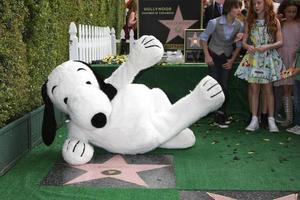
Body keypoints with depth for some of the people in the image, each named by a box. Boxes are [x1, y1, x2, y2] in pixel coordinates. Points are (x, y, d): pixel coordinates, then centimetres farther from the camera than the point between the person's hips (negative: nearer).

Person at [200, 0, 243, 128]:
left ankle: (221, 115, 16)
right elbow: (203, 38, -5)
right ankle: (220, 117, 7)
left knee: (224, 87, 1)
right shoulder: (215, 22, -18)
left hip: (227, 58, 2)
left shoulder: (239, 25, -9)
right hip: (214, 56, -2)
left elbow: (239, 44, 5)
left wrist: (232, 59, 0)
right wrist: (207, 55, -10)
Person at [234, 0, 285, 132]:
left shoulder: (274, 21, 1)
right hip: (253, 58, 2)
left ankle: (271, 120, 7)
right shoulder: (250, 22, 7)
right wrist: (248, 46, -17)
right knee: (253, 89, 1)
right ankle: (254, 120, 5)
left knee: (268, 89, 1)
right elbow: (244, 41, 5)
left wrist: (267, 46, -20)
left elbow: (280, 42, -3)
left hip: (268, 58, -1)